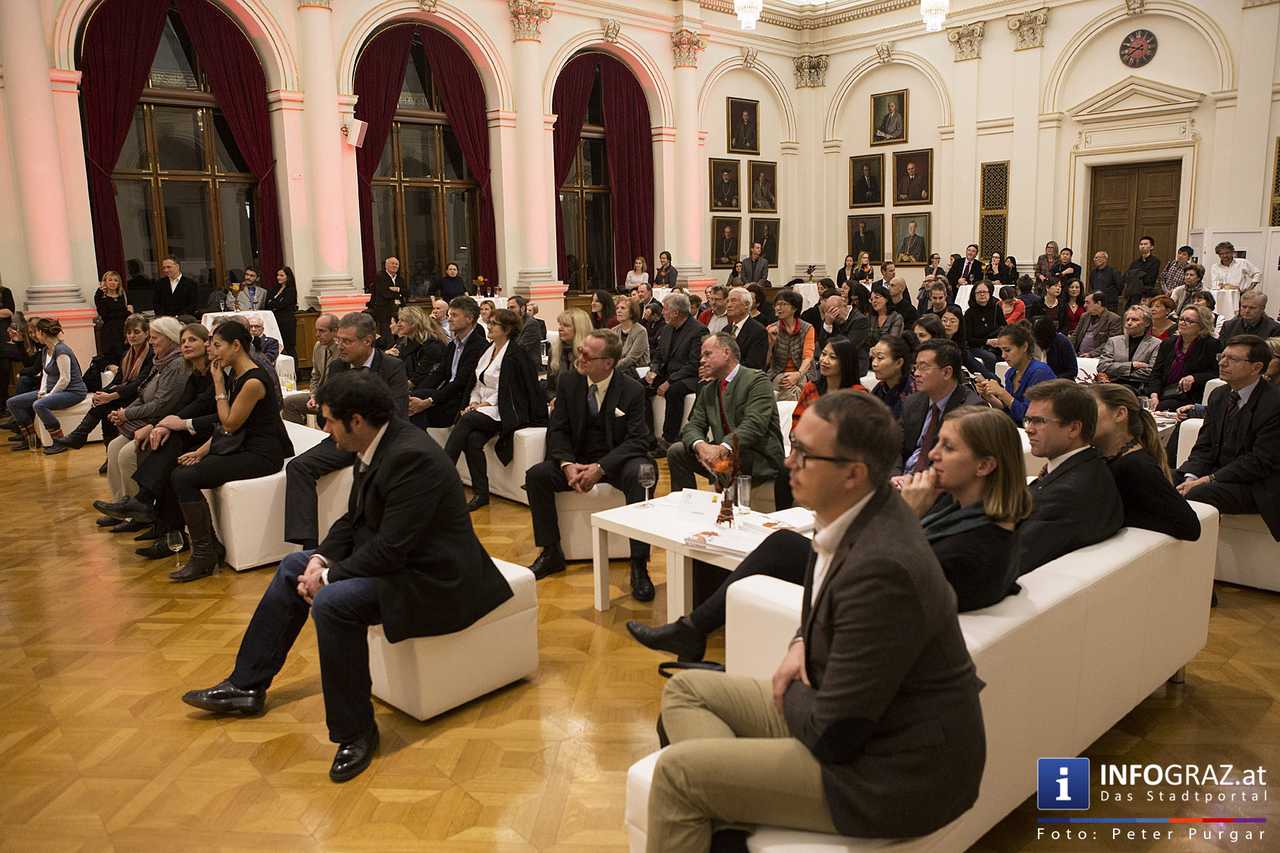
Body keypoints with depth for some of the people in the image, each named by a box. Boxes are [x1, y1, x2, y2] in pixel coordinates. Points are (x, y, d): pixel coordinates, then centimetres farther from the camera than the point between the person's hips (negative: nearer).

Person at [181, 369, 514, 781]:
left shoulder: (411, 457, -28)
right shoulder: (376, 448, 2)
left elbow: (390, 550, -28)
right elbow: (354, 519, 12)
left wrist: (328, 577, -16)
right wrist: (321, 559, -4)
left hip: (430, 577, -11)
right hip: (389, 557, 11)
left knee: (332, 602, -30)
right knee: (293, 567, 16)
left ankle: (356, 732, -12)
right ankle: (246, 686, 27)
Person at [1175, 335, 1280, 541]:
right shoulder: (1219, 395, 10)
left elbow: (1260, 462, -19)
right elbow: (1204, 446, 8)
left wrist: (1207, 480, -22)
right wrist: (1191, 477, -11)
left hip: (1257, 486, -7)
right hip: (1217, 473, 7)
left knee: (1196, 495, -31)